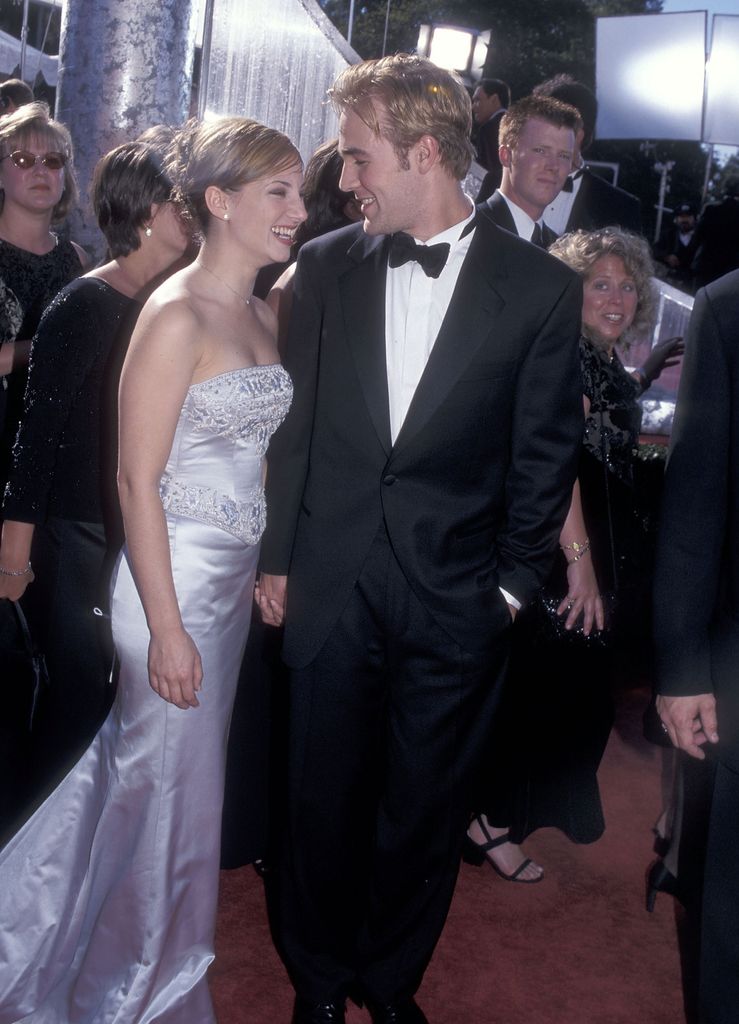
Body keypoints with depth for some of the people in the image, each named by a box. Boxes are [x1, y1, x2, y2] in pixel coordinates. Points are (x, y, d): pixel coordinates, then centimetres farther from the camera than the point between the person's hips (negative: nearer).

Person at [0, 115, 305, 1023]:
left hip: (236, 573, 8)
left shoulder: (263, 315, 9)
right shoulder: (175, 315, -17)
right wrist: (166, 628, -19)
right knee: (172, 786, 6)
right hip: (174, 573, -8)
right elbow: (136, 481, -19)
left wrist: (265, 566, 9)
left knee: (136, 763, 20)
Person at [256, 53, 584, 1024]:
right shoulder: (327, 264, 1)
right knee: (325, 800, 14)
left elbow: (544, 453, 0)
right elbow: (297, 423, 6)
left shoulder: (541, 286, -5)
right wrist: (278, 558, 5)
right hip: (331, 588, 2)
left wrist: (514, 581, 1)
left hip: (456, 601, -1)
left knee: (424, 812, 14)